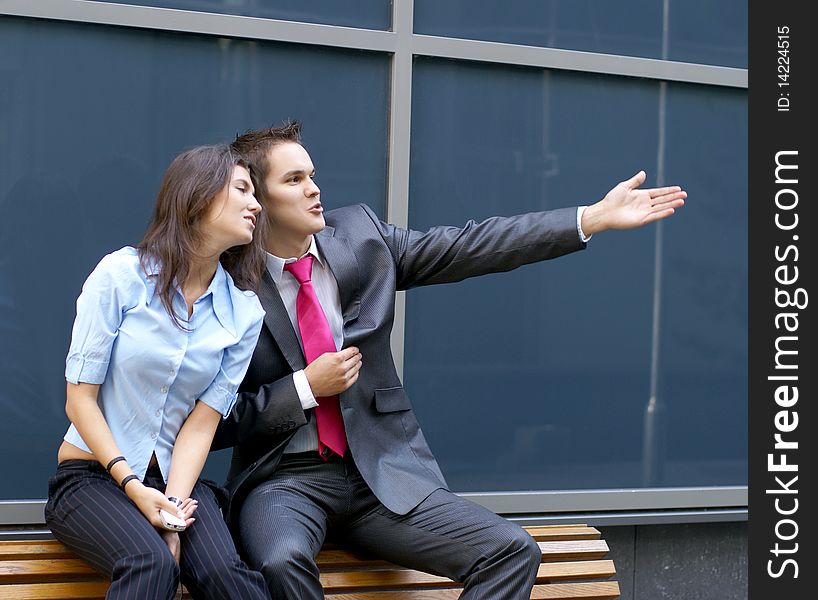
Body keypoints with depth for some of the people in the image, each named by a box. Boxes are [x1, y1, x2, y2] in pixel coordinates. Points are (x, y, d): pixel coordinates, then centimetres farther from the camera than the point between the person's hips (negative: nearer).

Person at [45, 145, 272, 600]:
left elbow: (201, 423, -2)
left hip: (175, 478, 3)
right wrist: (134, 488, -17)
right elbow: (80, 398, -7)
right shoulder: (121, 274, -8)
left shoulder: (245, 313, 2)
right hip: (92, 474, -3)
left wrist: (173, 507, -18)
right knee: (151, 562, -33)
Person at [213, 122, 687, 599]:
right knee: (283, 560, -37)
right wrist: (305, 389, -15)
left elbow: (466, 248, 1)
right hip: (284, 480, -4)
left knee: (513, 551, -13)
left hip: (382, 471, 4)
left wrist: (596, 217, -3)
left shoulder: (360, 233, 4)